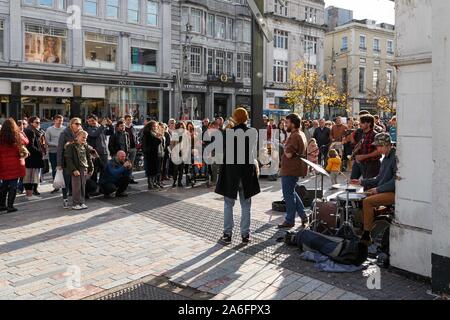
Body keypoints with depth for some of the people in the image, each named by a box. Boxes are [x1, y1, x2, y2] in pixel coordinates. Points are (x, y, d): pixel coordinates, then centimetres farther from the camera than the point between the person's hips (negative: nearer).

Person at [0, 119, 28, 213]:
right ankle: (10, 206, 5)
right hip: (15, 166, -2)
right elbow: (26, 141, 13)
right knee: (13, 186, 4)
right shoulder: (18, 137, -8)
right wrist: (21, 133, 27)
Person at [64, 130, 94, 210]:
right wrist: (74, 169, -17)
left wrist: (91, 168, 12)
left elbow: (89, 158, 17)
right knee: (77, 187, -4)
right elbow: (68, 159, -11)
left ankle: (82, 202, 16)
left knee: (83, 186, 8)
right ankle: (75, 204, 3)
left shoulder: (85, 146, 13)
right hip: (76, 169, -6)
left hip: (84, 169, 6)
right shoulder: (71, 146, -6)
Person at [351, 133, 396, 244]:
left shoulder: (396, 158, -15)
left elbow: (395, 181, -22)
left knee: (367, 201, -23)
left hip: (394, 193, -10)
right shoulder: (386, 158, 16)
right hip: (384, 191, 10)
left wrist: (378, 189, -23)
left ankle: (366, 236, -15)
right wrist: (362, 182, 11)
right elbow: (380, 179, 20)